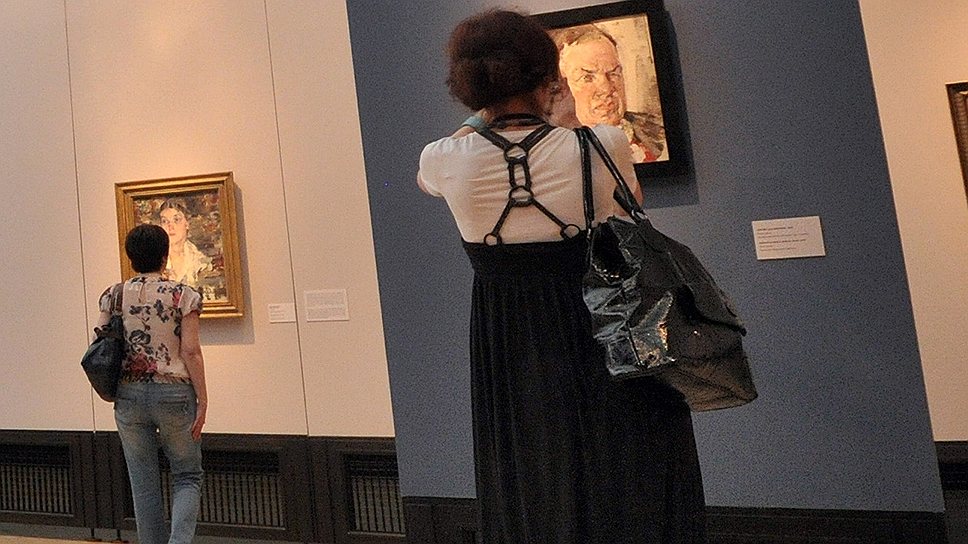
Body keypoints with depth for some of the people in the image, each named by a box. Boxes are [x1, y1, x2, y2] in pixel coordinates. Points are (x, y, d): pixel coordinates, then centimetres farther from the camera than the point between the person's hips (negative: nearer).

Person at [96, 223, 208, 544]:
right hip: (174, 392, -3)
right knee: (187, 477, 11)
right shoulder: (183, 295, -6)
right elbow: (191, 352, -10)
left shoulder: (113, 296, 3)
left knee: (143, 484, 12)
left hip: (129, 395, 3)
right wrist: (202, 401, -5)